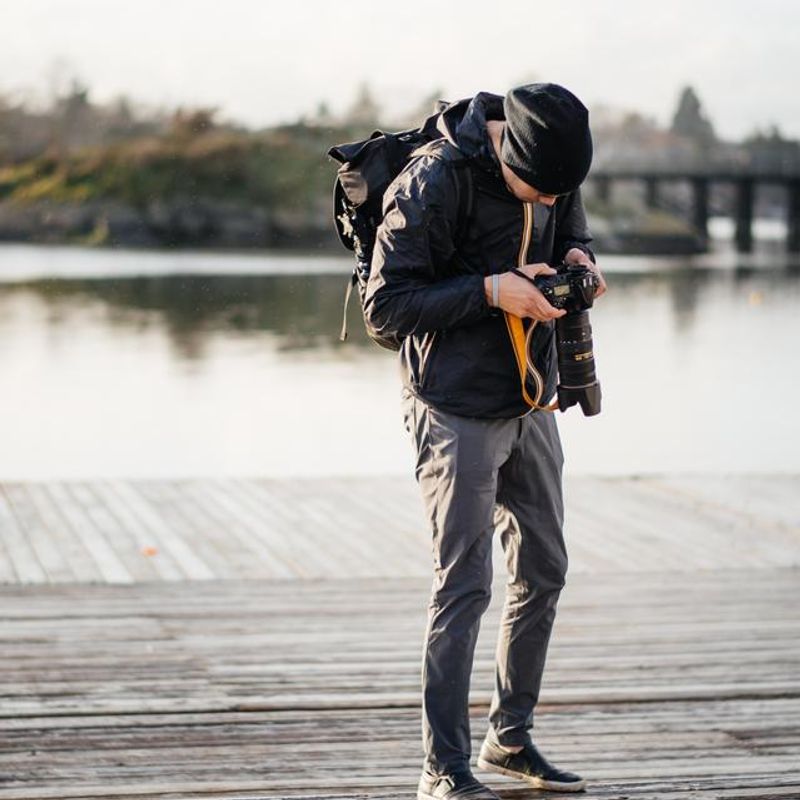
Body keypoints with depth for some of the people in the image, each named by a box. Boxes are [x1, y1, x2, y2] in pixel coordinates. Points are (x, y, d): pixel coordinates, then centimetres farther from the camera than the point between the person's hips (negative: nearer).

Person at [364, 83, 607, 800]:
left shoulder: (554, 168, -1)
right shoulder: (431, 184, -22)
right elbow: (384, 305, -19)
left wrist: (577, 256, -6)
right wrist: (491, 290, -27)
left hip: (531, 404, 7)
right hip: (458, 412, -7)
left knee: (543, 571, 13)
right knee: (463, 587, -7)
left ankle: (513, 735, 28)